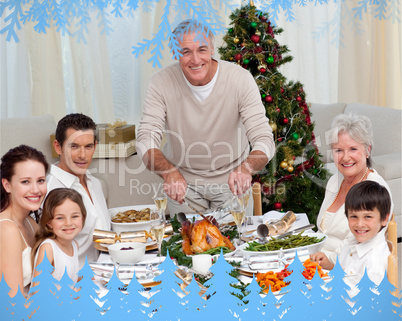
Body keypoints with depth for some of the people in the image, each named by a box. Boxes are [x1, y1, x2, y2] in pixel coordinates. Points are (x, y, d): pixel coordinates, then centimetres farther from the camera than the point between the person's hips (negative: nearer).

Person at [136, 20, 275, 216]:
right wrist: (169, 173, -44)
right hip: (183, 181, 0)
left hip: (231, 180, 0)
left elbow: (264, 140, -24)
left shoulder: (240, 79, -20)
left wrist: (246, 168, -46)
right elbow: (146, 140, -22)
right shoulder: (161, 83, -17)